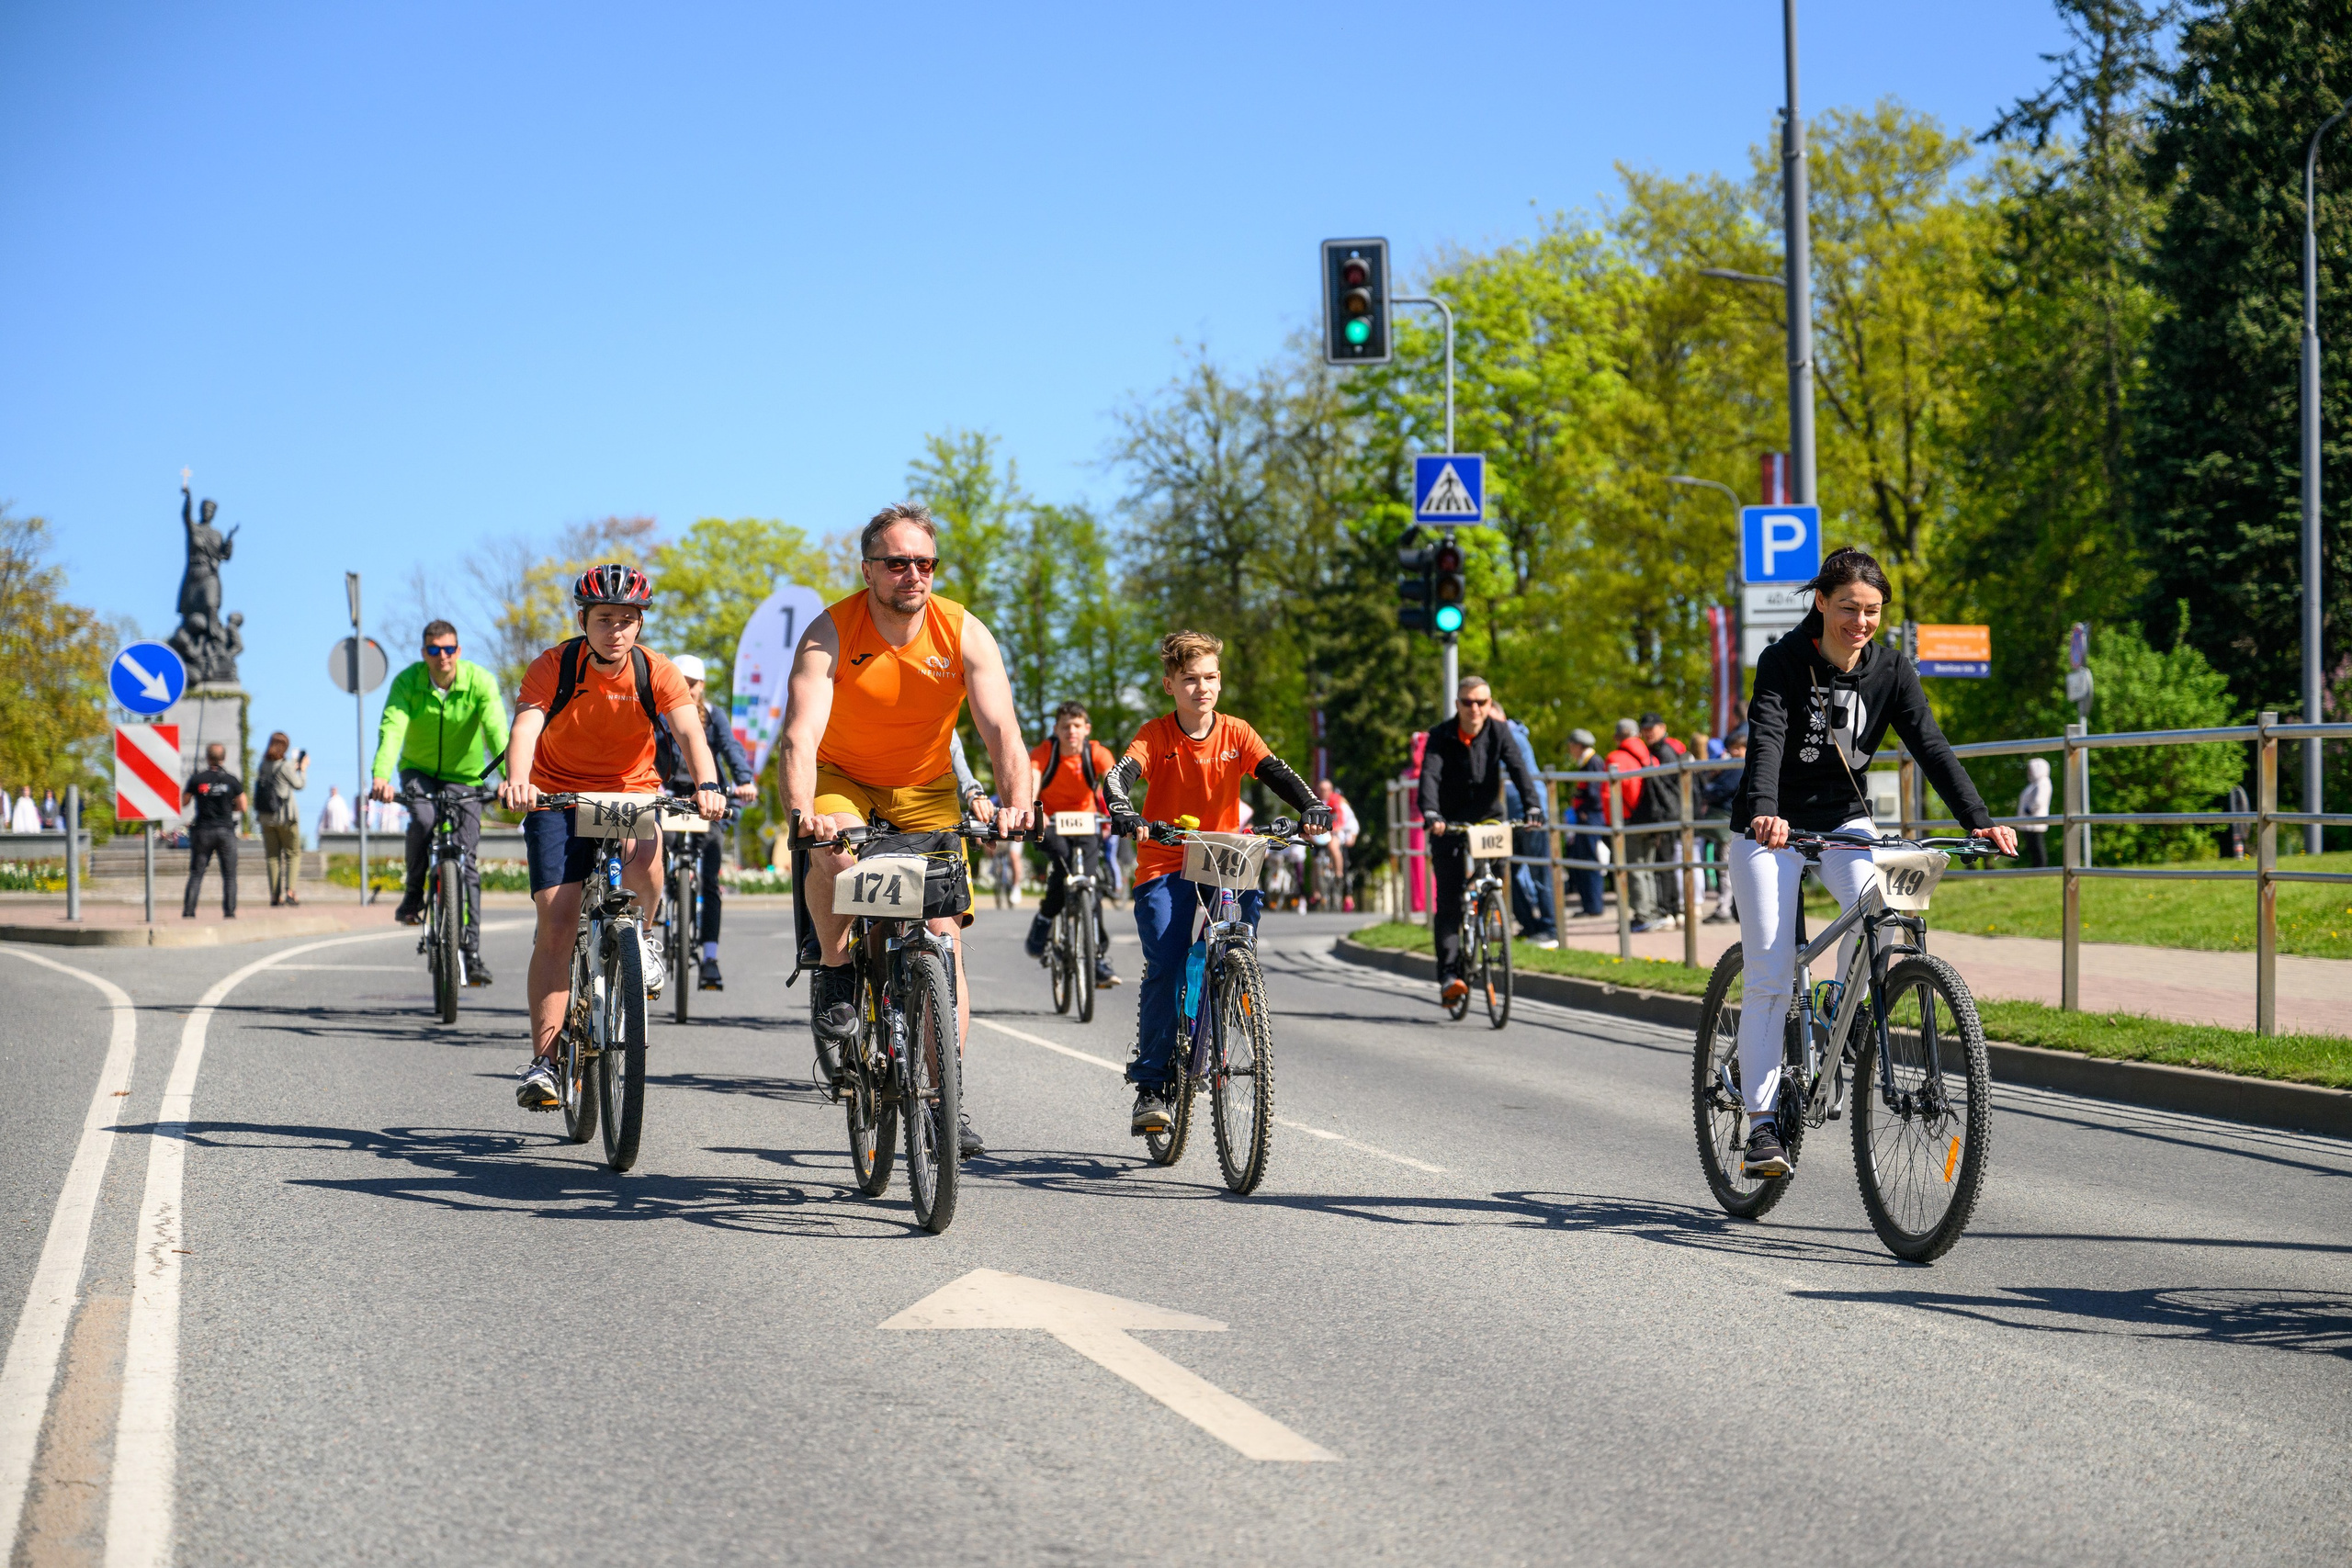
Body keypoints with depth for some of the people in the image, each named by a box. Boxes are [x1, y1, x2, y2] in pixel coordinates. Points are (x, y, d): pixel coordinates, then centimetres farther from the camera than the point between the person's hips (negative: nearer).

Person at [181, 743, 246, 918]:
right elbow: (242, 806, 2)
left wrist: (184, 789, 23)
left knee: (196, 874, 6)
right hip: (226, 831, 0)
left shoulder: (196, 779, -4)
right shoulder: (232, 780, -3)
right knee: (229, 875, 6)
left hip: (203, 831, 0)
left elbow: (183, 802, 6)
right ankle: (229, 912, -1)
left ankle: (188, 911, 0)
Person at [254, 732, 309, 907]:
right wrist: (303, 768, 15)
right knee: (293, 853, 5)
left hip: (266, 818, 5)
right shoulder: (285, 765, -12)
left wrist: (294, 768, 23)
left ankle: (275, 895, 4)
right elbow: (299, 784, -1)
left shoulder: (263, 766, 4)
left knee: (272, 856, 8)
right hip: (285, 817, -5)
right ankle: (289, 890, -10)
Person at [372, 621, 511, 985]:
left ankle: (471, 951, -4)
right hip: (419, 770, 0)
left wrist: (511, 778, -48)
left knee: (468, 861, -8)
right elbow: (392, 729, -31)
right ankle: (413, 895, -9)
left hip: (465, 775, 0)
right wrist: (381, 777, -49)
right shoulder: (407, 682, -18)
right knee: (423, 819, -32)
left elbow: (497, 731, -31)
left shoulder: (479, 682, -19)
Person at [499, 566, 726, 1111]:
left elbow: (689, 730, -26)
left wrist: (706, 785, -47)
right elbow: (526, 726, -30)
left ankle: (641, 933, 0)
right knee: (557, 925, -12)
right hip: (559, 795, 0)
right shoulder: (553, 668, -15)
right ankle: (543, 1061, -7)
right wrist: (517, 780, -52)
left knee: (643, 859, -35)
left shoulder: (656, 673, -12)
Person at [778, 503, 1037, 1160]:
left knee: (942, 935, -9)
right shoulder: (831, 633, -21)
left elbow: (1002, 730, -25)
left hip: (926, 790, 2)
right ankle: (834, 976, -10)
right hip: (843, 781, -1)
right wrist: (802, 812, -51)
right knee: (833, 851, -36)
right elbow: (801, 736, -32)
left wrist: (1017, 804, -44)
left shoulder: (964, 634, -17)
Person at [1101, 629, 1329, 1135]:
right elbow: (1118, 776, -22)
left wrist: (1310, 806, -32)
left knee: (1250, 899, -30)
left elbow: (1275, 772, -12)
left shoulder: (1236, 734, 0)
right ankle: (1151, 1087, -9)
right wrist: (1123, 813, -44)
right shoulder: (1155, 736, -6)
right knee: (1164, 970, -16)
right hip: (1165, 865, -2)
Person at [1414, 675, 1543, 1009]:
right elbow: (1429, 775, -23)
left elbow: (1518, 769, -19)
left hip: (1488, 821, 1)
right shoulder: (1440, 737, -9)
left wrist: (1533, 807, -37)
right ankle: (1449, 976, -13)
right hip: (1449, 826, -1)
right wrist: (1430, 814, -42)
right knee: (1449, 903, -9)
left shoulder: (1498, 735, -6)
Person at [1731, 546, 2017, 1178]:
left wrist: (1979, 820, -27)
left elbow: (1931, 746, -14)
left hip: (1844, 821, 3)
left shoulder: (1890, 670, -6)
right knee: (1769, 978, -9)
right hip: (1772, 830, -3)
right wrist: (1764, 811, -49)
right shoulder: (1783, 662, -16)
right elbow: (1765, 740, -30)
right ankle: (1761, 1123, -3)